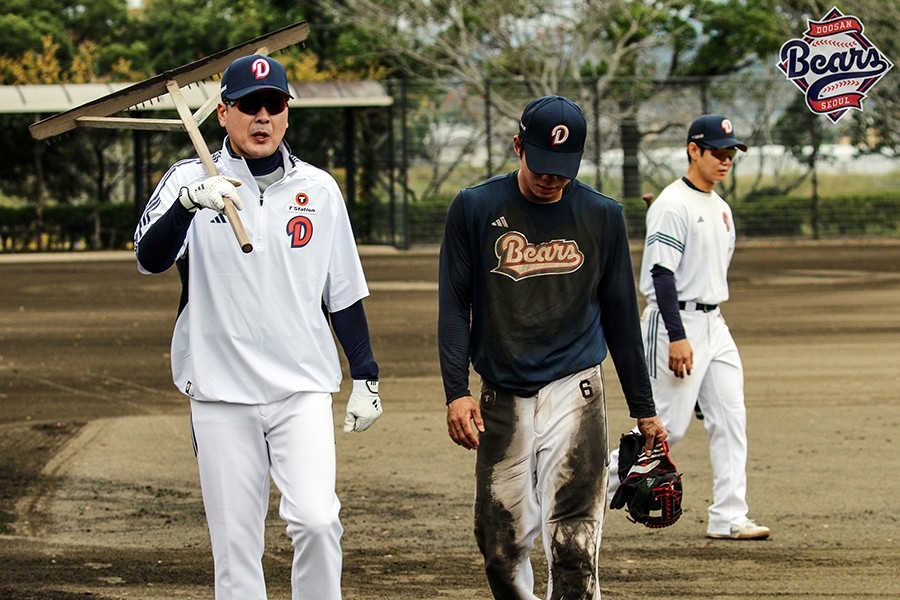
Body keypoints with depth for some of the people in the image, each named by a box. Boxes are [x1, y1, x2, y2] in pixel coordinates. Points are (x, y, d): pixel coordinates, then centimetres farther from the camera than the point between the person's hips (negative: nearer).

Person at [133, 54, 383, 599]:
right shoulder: (191, 180, 0)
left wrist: (365, 377, 9)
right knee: (235, 545, 1)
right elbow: (150, 258, -18)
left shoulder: (319, 190, 7)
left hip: (303, 390, 1)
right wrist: (189, 201, -35)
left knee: (316, 519, -17)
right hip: (221, 395, -1)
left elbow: (343, 292, 14)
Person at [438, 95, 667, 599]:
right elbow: (454, 307, 4)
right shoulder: (475, 208, 2)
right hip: (502, 400, 1)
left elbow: (621, 316, 10)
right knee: (501, 545, 3)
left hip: (575, 393, -1)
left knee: (573, 545, -11)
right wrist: (457, 391, -7)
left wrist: (644, 409, 12)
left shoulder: (602, 216, 4)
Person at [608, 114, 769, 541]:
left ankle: (728, 517, 3)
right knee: (669, 424, -7)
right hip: (676, 322, -9)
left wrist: (713, 328, 20)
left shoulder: (720, 208, 15)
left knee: (731, 418, 2)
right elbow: (662, 273, -19)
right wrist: (677, 337, -23)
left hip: (713, 324, 9)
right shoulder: (673, 205, -13)